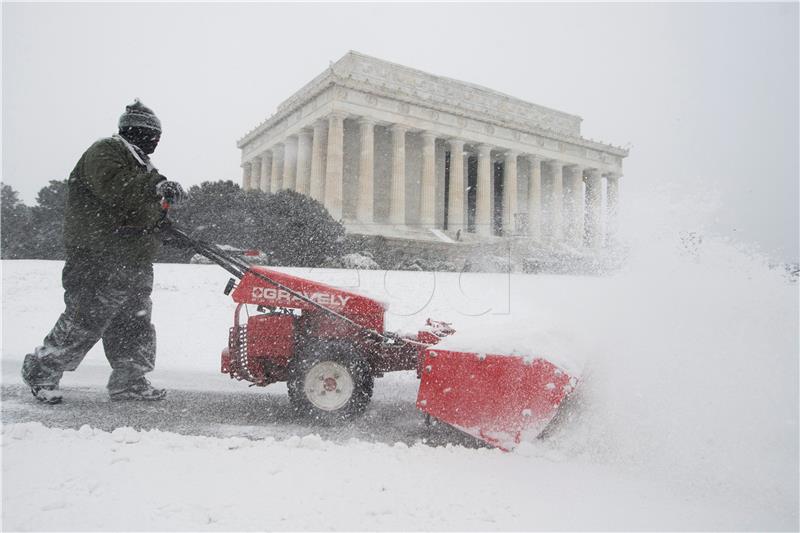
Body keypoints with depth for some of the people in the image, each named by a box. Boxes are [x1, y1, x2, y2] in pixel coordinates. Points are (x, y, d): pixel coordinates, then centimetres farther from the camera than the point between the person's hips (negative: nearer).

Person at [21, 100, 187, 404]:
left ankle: (129, 382, 20)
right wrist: (156, 187, -38)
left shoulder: (139, 165, 24)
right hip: (100, 262, -10)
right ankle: (40, 372, 16)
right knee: (83, 323, -4)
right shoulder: (105, 152, -7)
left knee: (135, 326, 11)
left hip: (134, 265, 10)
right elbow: (112, 188, -28)